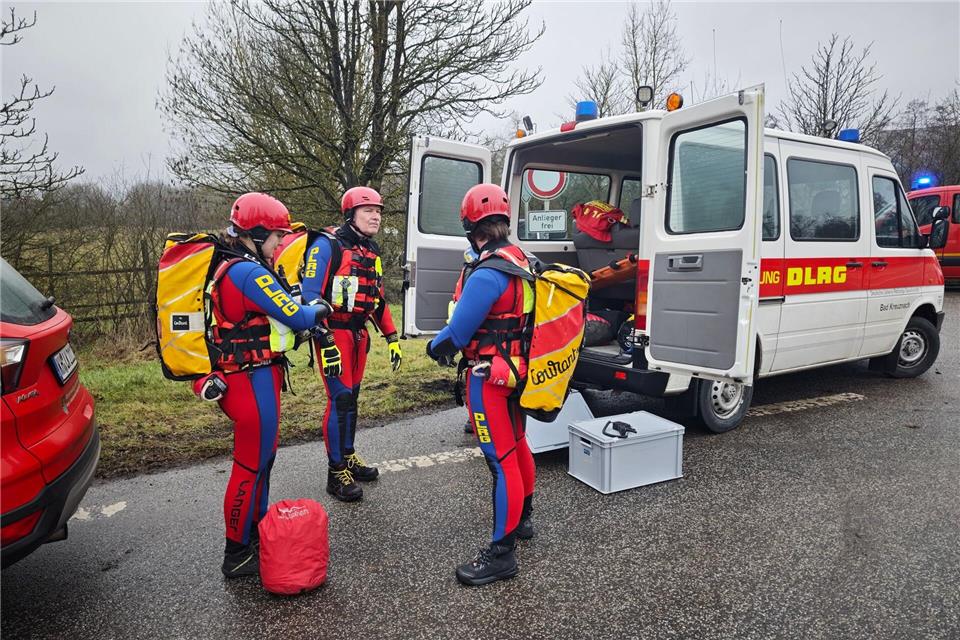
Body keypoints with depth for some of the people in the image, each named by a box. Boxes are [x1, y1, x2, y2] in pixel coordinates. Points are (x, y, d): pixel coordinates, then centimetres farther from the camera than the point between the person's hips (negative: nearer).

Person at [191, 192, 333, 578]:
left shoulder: (233, 269, 12)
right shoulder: (249, 272, -20)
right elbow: (296, 317, -18)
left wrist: (308, 321, 5)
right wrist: (322, 310, 1)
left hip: (247, 378, 10)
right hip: (254, 382, -10)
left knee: (262, 457, 21)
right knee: (251, 466, 2)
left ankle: (257, 532, 36)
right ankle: (237, 556, 16)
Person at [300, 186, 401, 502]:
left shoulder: (372, 252, 12)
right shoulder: (327, 246, -11)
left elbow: (378, 299, 19)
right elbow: (310, 295, -18)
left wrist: (391, 337, 14)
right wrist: (325, 343, -23)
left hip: (358, 333, 7)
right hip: (333, 333, -7)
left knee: (351, 396, 16)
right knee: (340, 399, -7)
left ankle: (348, 455, 30)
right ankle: (336, 473, 4)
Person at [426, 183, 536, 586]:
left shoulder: (486, 274, -24)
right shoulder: (521, 262, 4)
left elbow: (457, 331, -19)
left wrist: (435, 347, 2)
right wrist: (451, 341, 14)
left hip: (489, 377, -10)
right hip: (516, 370, 10)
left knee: (501, 459, -4)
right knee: (516, 445, 22)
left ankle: (501, 553, 7)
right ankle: (522, 519, 42)